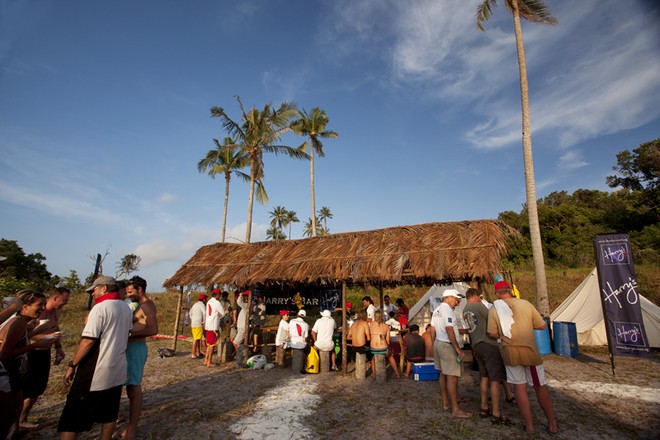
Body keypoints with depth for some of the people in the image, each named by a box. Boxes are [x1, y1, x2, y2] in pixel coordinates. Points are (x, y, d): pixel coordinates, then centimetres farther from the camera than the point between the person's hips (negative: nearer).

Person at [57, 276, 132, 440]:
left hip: (96, 371, -7)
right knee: (109, 414, 17)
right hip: (118, 371, 7)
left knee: (72, 416, 3)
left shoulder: (100, 308, -15)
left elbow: (88, 341, -18)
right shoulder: (126, 308, 8)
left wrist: (72, 365, -9)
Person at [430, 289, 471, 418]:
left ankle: (446, 402, 26)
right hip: (447, 345, -10)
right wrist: (458, 348, -22)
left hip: (438, 343, 10)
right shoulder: (448, 310, -16)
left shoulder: (437, 310, 13)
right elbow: (449, 329, -24)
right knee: (452, 376, -6)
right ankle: (455, 409, -2)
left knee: (443, 374, 16)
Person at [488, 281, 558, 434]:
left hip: (510, 352, 0)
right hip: (530, 350, 0)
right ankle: (552, 423, 28)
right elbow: (542, 325, 0)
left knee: (520, 387, 11)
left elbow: (492, 333, -6)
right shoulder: (526, 304, -6)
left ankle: (529, 425, 18)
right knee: (540, 386, 16)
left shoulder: (494, 309, -5)